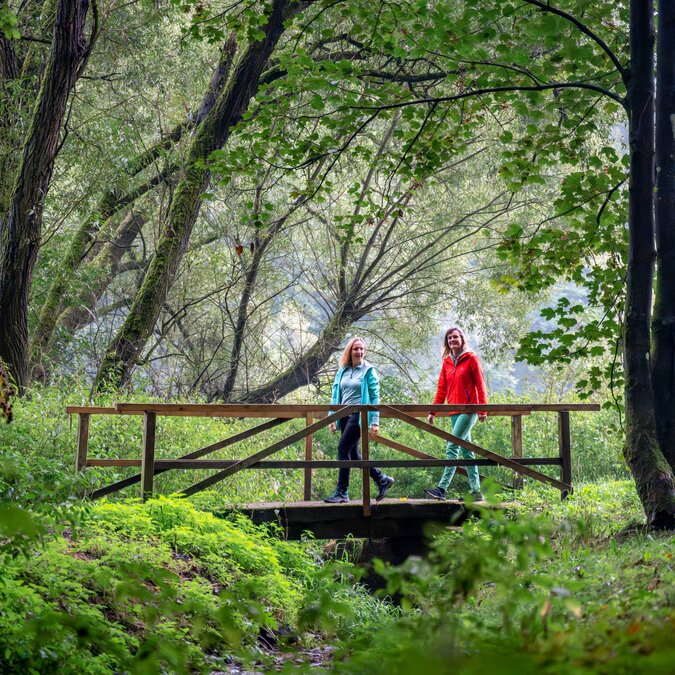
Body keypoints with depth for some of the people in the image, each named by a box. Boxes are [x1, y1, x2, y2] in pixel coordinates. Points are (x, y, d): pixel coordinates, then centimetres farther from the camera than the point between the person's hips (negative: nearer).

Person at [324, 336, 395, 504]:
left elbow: (374, 397, -5)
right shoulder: (342, 372, 13)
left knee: (343, 448, -14)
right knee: (353, 453, 8)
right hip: (345, 415, 7)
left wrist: (375, 421, -11)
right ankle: (382, 479, 23)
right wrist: (332, 418, 7)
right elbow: (336, 395, 15)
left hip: (359, 415, -7)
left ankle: (342, 492, -9)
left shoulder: (368, 371, -2)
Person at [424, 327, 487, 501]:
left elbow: (480, 385, -5)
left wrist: (482, 409, -11)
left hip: (468, 410, -7)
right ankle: (476, 492, 11)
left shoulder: (471, 359, -3)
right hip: (454, 412, 7)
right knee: (466, 451, 7)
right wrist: (433, 411, 6)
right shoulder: (447, 362, 14)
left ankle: (442, 488, -20)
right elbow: (442, 388, 13)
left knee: (452, 448, -15)